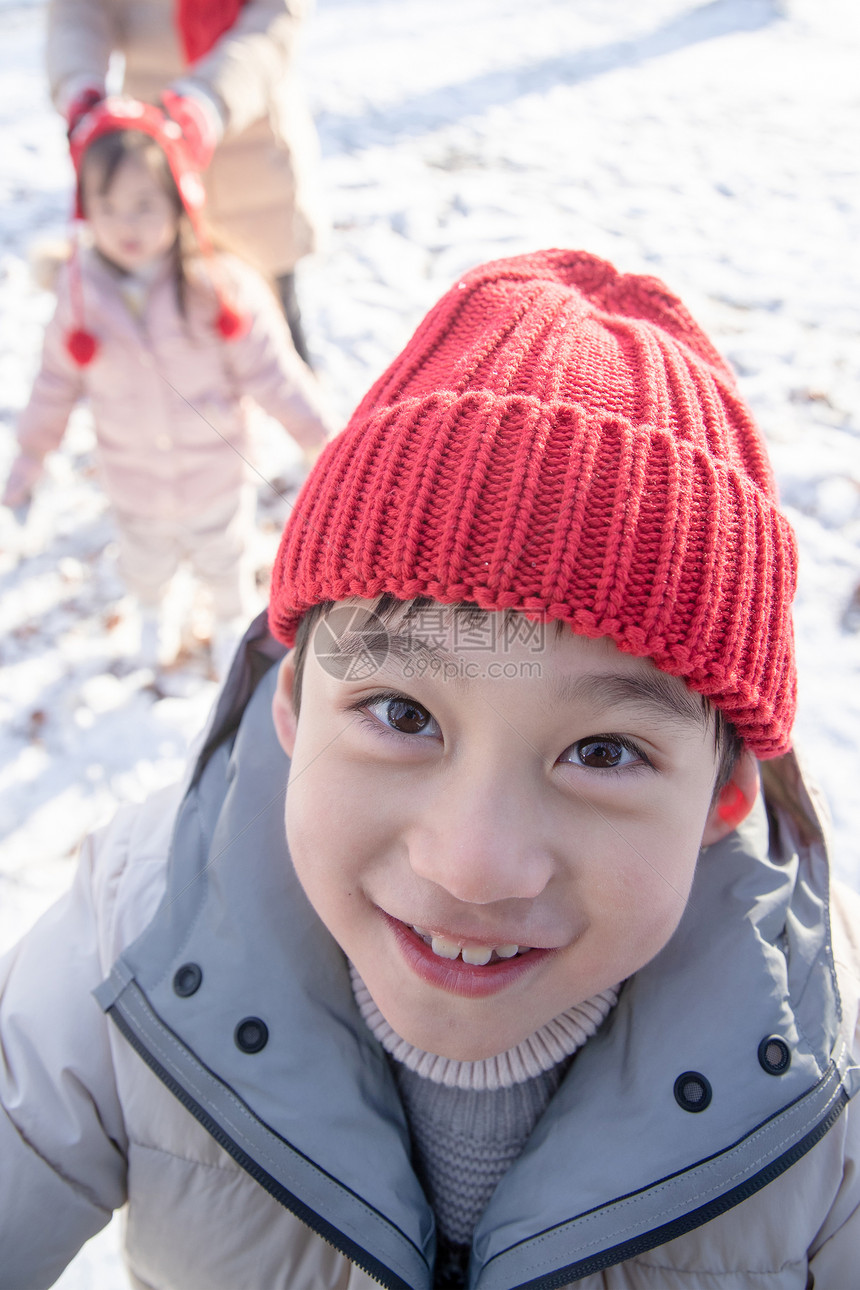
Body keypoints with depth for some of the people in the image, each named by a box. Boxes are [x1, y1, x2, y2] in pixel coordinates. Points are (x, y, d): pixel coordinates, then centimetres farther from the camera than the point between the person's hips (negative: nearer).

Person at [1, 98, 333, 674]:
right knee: (146, 566, 26)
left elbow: (272, 373, -16)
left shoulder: (220, 290, -25)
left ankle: (235, 618, 56)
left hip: (216, 477, -2)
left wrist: (322, 438, -11)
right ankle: (155, 612, 61)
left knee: (223, 561, 23)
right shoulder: (81, 290, -17)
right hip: (134, 483, 2)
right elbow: (58, 378, -3)